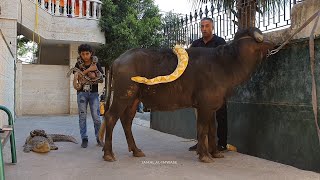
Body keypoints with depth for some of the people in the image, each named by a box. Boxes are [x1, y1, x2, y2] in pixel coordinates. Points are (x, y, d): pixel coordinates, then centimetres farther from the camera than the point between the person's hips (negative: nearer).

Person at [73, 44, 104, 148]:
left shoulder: (96, 64, 4)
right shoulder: (78, 64, 5)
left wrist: (94, 76, -14)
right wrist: (88, 70, -16)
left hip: (93, 93, -1)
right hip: (82, 93, 1)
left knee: (96, 117, -4)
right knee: (82, 117, 3)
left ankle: (99, 138, 8)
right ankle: (84, 139, 11)